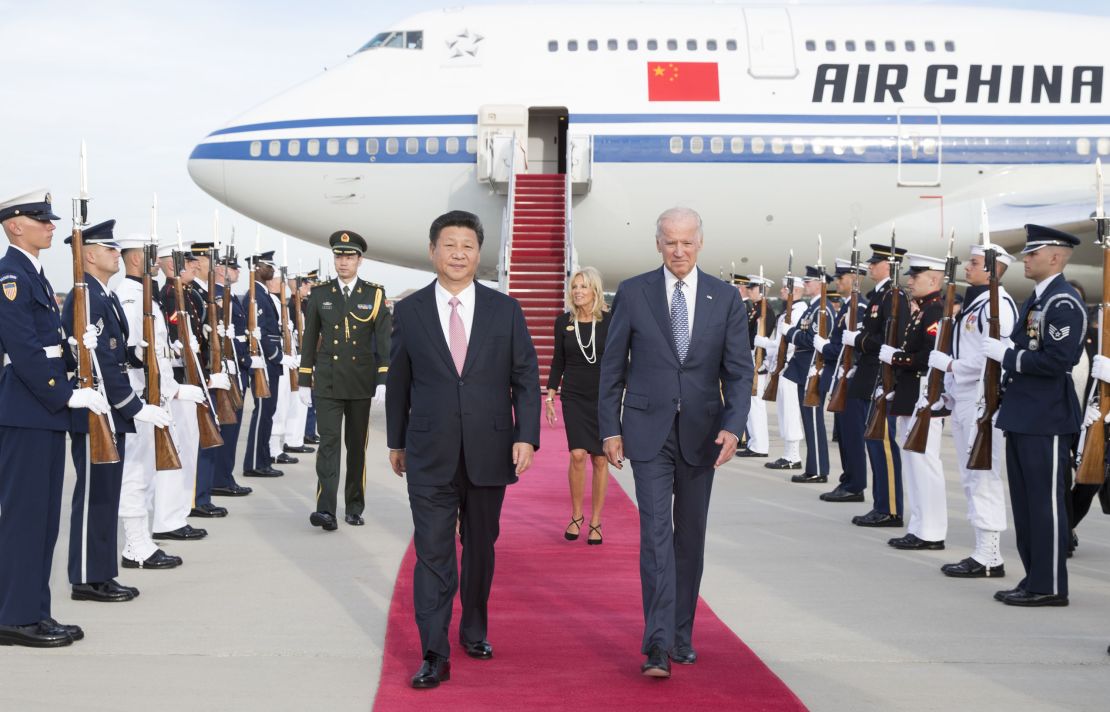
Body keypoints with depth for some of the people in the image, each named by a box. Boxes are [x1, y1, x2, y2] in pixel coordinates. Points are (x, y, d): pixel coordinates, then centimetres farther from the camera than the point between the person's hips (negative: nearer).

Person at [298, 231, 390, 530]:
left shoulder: (374, 295, 2)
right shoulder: (320, 295, 4)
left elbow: (384, 341, -2)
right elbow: (309, 340, 7)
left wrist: (383, 381, -11)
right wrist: (304, 381, 5)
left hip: (361, 384, 0)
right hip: (328, 384, 0)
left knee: (357, 446, 9)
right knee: (329, 443, -11)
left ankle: (354, 508, 20)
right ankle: (326, 510, -18)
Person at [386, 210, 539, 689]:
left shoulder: (505, 310, 2)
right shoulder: (408, 311, 2)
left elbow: (525, 378, 2)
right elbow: (398, 382, 9)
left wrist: (526, 436, -7)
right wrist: (396, 441, 12)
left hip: (489, 452, 1)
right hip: (430, 456, -1)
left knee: (481, 548, 14)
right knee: (433, 553, -4)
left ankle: (475, 632, 32)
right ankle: (434, 655, 0)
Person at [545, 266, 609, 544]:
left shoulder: (609, 321, -3)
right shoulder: (563, 321, 4)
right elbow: (558, 360, 11)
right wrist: (550, 396, 8)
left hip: (604, 396, -1)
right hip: (574, 396, 1)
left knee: (600, 459, 2)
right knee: (577, 454, -13)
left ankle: (595, 522, 13)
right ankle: (576, 516, 6)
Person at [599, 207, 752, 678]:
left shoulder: (725, 298, 3)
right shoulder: (633, 293, -1)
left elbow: (739, 371, 1)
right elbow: (612, 367, 3)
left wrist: (732, 427, -12)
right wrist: (610, 428, -1)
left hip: (700, 432, 2)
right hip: (649, 431, -2)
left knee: (691, 537, 10)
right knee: (656, 533, -11)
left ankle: (681, 635, 22)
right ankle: (658, 645, -13)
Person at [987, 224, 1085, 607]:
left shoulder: (1063, 302, -14)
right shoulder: (1035, 299, 16)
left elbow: (1059, 360, -23)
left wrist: (1008, 356, -17)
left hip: (1046, 420, -10)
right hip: (1023, 417, 10)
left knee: (1045, 503, -3)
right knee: (1026, 502, 14)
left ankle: (1050, 586, 4)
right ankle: (1036, 578, 23)